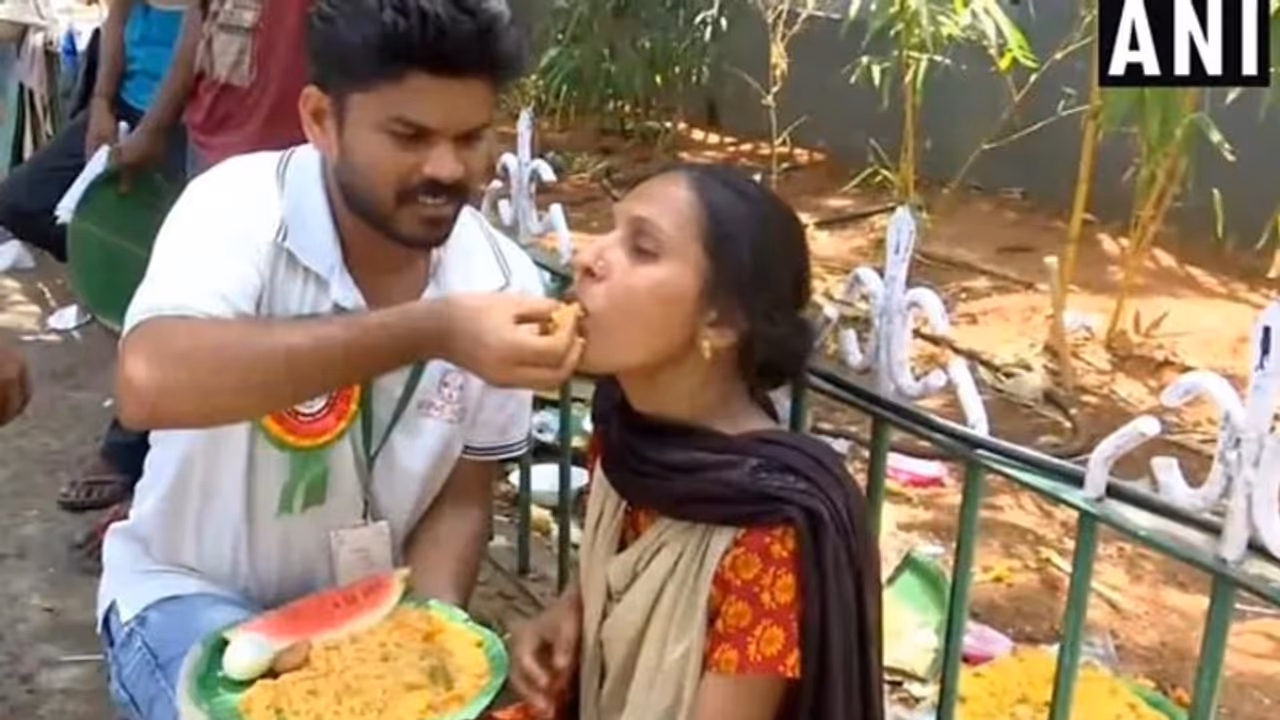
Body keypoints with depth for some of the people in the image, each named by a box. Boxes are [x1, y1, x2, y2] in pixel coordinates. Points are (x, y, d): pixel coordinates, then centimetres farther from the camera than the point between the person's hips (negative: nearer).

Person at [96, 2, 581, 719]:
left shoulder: (504, 283, -12)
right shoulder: (241, 204, -22)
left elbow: (461, 498, -3)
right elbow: (150, 383, -42)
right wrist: (428, 331, -46)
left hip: (369, 612, 4)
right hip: (196, 589, -3)